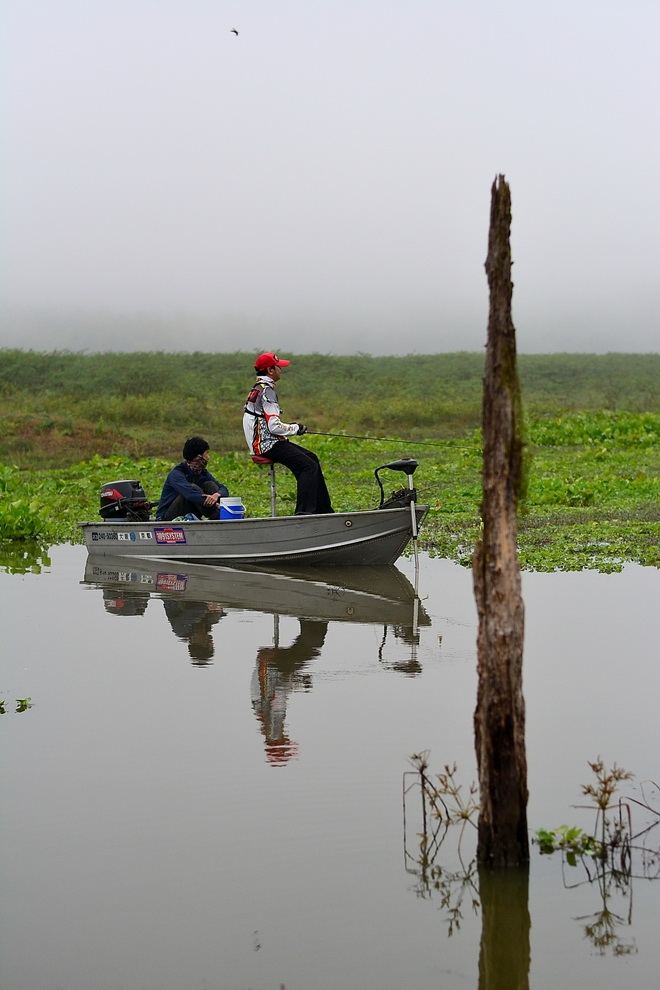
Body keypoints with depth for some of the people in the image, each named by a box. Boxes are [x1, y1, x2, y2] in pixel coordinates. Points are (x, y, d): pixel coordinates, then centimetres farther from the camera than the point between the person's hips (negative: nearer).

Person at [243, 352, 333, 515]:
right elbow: (274, 427, -23)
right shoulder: (267, 391, -16)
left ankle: (324, 510, 19)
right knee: (309, 466, -18)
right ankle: (304, 513, -24)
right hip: (268, 445, -11)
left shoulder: (257, 389, 17)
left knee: (312, 458, 16)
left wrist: (291, 427, 12)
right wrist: (296, 428, -7)